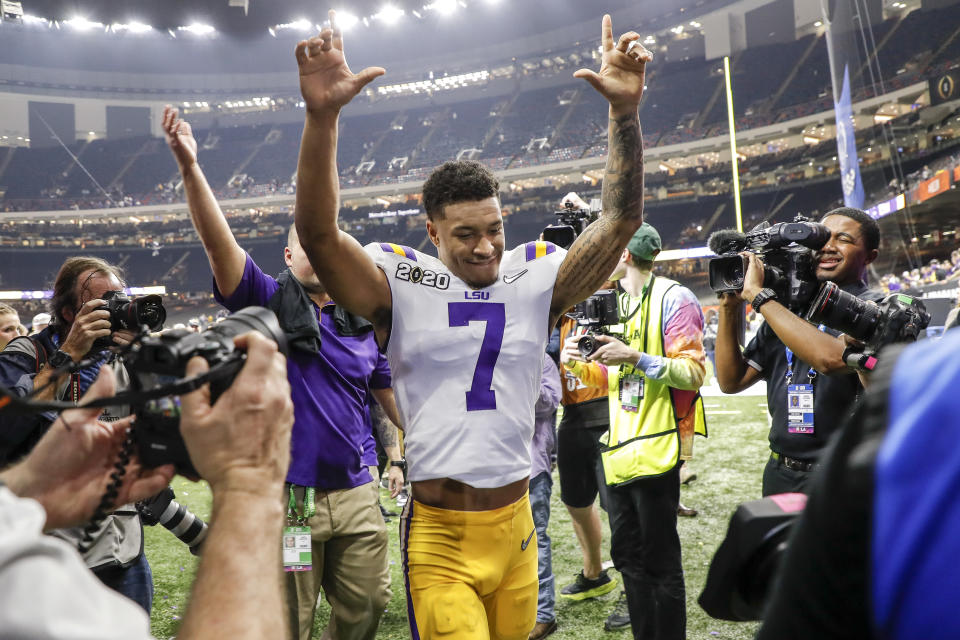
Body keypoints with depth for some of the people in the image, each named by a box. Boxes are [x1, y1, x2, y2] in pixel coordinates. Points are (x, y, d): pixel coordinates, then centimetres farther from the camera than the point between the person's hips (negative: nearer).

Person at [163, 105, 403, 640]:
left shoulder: (363, 321, 9)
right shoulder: (267, 302, -2)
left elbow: (391, 395, 17)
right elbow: (219, 241, -16)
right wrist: (190, 166, -28)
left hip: (357, 494, 4)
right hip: (287, 497, -3)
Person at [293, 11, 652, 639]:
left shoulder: (537, 276, 2)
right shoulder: (400, 283, -7)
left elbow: (621, 221, -4)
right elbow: (319, 234, -20)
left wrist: (626, 111, -15)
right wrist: (322, 117, -32)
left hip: (516, 525, 4)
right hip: (439, 535, -3)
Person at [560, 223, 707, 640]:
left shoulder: (673, 299, -9)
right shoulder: (617, 305, 16)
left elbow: (694, 373, -15)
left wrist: (636, 358, -25)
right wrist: (580, 365, 3)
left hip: (656, 449, -8)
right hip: (620, 449, 8)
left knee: (660, 562, 2)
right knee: (627, 556, 15)